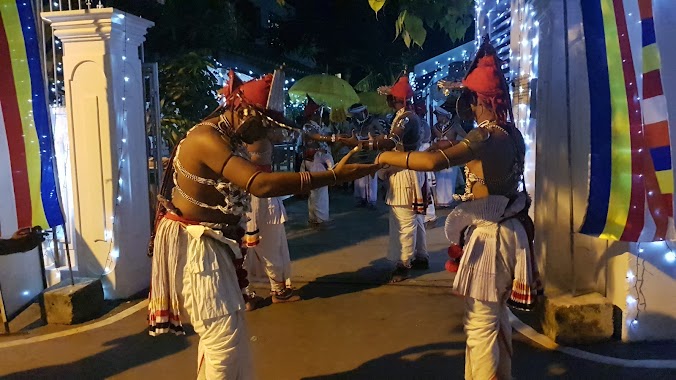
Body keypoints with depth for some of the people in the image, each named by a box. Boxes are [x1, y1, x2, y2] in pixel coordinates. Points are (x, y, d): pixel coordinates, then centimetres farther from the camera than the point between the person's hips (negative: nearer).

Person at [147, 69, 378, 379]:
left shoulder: (229, 139, 7)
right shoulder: (207, 139, -26)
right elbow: (261, 184, -39)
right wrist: (334, 176, -39)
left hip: (216, 243, 10)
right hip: (195, 247, -10)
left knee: (219, 333, 20)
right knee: (226, 338, -6)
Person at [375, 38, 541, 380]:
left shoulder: (487, 135, -19)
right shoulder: (511, 134, 7)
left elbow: (433, 162, -31)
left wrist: (389, 156, -18)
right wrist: (457, 149, 17)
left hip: (488, 233, -9)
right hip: (508, 230, 10)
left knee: (480, 323, 0)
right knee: (497, 316, 23)